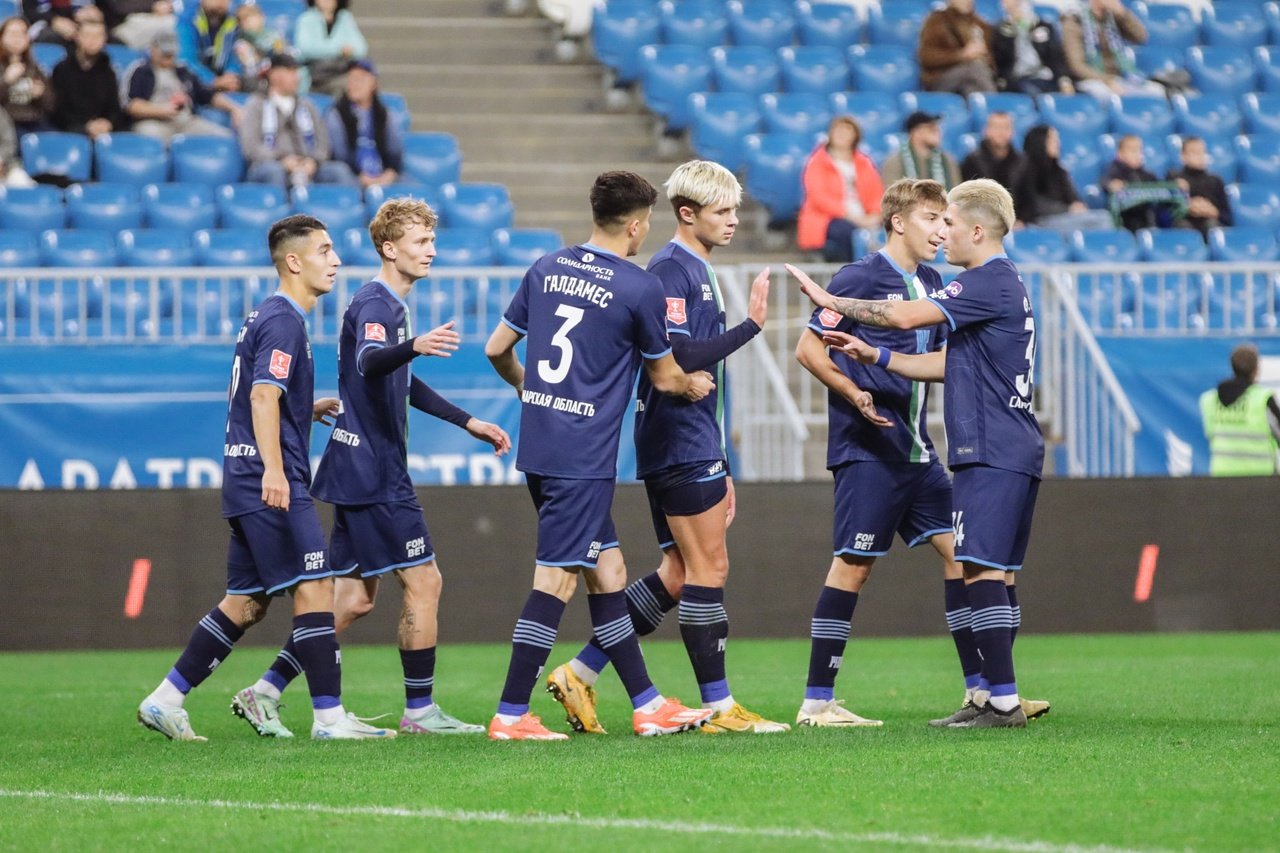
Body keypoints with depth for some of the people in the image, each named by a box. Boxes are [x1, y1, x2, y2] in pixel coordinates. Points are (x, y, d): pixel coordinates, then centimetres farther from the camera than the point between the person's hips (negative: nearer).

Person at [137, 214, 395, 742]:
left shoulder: (268, 317, 20)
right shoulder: (283, 322, -11)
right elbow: (263, 396, -22)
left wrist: (307, 409, 30)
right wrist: (272, 468, -32)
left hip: (247, 483, 10)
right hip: (271, 483, -10)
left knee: (246, 603, 11)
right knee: (315, 587, -10)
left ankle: (165, 701, 12)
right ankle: (329, 718, -11)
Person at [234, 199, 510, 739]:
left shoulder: (390, 305, 19)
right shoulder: (375, 305, -13)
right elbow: (368, 362, -35)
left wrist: (468, 422, 32)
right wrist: (415, 346, -55)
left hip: (360, 471, 10)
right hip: (374, 475, -10)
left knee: (353, 599, 10)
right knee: (424, 581, -4)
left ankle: (265, 692, 9)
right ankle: (419, 711, 3)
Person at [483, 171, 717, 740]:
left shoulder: (546, 270, 9)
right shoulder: (640, 289, -9)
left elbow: (497, 350, 15)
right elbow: (664, 378, 3)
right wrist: (694, 385, 26)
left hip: (538, 443, 7)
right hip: (584, 454, -7)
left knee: (608, 571, 13)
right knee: (557, 580, -5)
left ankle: (646, 704, 18)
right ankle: (510, 715, -7)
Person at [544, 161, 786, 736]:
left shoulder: (699, 270, 19)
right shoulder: (669, 270, -12)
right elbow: (676, 361, -23)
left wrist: (718, 468, 23)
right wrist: (751, 325, -23)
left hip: (693, 444, 10)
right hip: (680, 445, -10)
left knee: (680, 573, 9)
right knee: (709, 568, -6)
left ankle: (580, 673, 10)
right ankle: (718, 707, -1)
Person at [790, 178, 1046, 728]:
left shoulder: (989, 282, -13)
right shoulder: (1001, 285, 21)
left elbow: (907, 315, -20)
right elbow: (946, 364, 24)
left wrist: (832, 302, -9)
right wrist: (875, 356, 16)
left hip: (991, 452, -11)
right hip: (1013, 452, 11)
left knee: (981, 568, -12)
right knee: (992, 573, 12)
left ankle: (1003, 700, -16)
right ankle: (993, 695, 14)